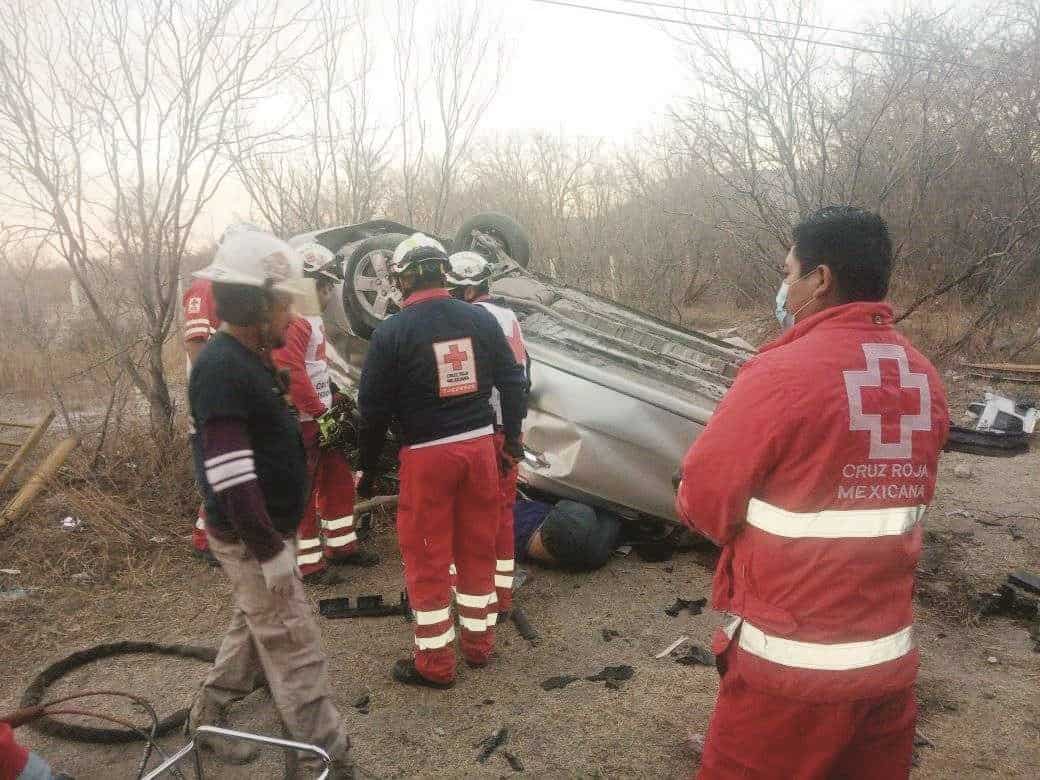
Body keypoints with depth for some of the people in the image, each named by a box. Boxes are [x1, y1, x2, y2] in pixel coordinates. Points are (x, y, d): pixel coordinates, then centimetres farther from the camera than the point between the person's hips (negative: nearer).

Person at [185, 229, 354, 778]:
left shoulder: (248, 359, 8)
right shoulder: (221, 368, -24)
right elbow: (231, 476, -29)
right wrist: (270, 549, -25)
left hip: (267, 529, 10)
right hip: (251, 540, -10)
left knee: (256, 628, 24)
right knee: (296, 650, 0)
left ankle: (205, 717, 42)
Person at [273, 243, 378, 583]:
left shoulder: (310, 318, 16)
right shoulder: (292, 320, -18)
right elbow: (291, 372, -26)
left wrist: (333, 396, 20)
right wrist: (320, 413, -22)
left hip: (321, 416, 10)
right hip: (302, 422, -10)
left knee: (339, 480, 17)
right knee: (304, 491, 0)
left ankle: (341, 546, 31)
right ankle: (308, 562, 11)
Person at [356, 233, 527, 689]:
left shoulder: (393, 331, -8)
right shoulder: (481, 319, 3)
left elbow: (373, 409, -6)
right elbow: (512, 383, 7)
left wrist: (367, 469, 5)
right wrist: (512, 439, 18)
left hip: (427, 454, -4)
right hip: (480, 445, 5)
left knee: (426, 555, 8)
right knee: (477, 547, 17)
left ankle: (435, 662, 17)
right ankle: (478, 642, 31)